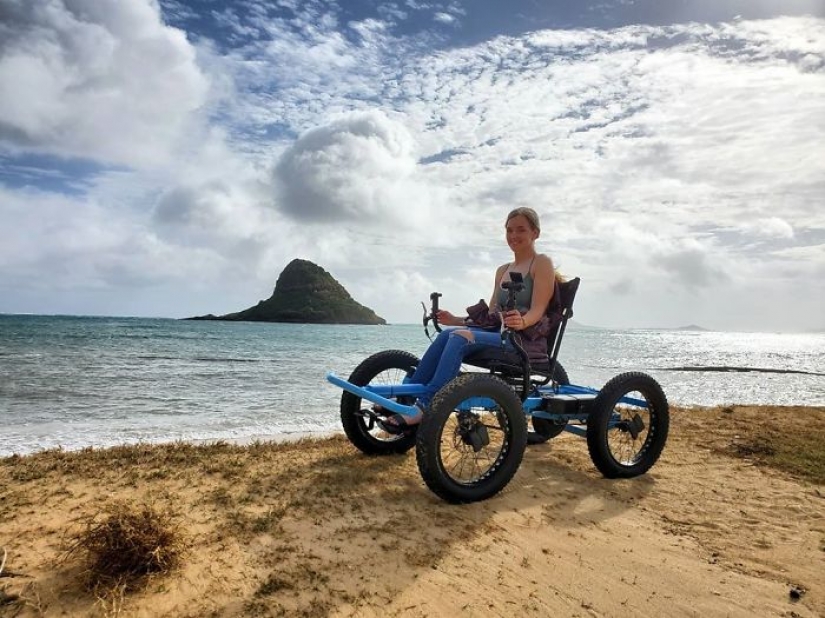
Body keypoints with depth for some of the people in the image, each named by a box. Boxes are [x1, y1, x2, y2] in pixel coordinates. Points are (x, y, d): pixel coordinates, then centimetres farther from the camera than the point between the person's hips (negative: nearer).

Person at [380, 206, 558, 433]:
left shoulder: (542, 263, 0)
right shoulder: (502, 270, 21)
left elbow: (537, 310, -13)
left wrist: (521, 322, -36)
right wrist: (456, 320, 4)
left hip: (526, 339, -6)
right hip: (500, 334, 6)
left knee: (459, 337, -30)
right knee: (447, 333, -21)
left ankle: (423, 408, -34)